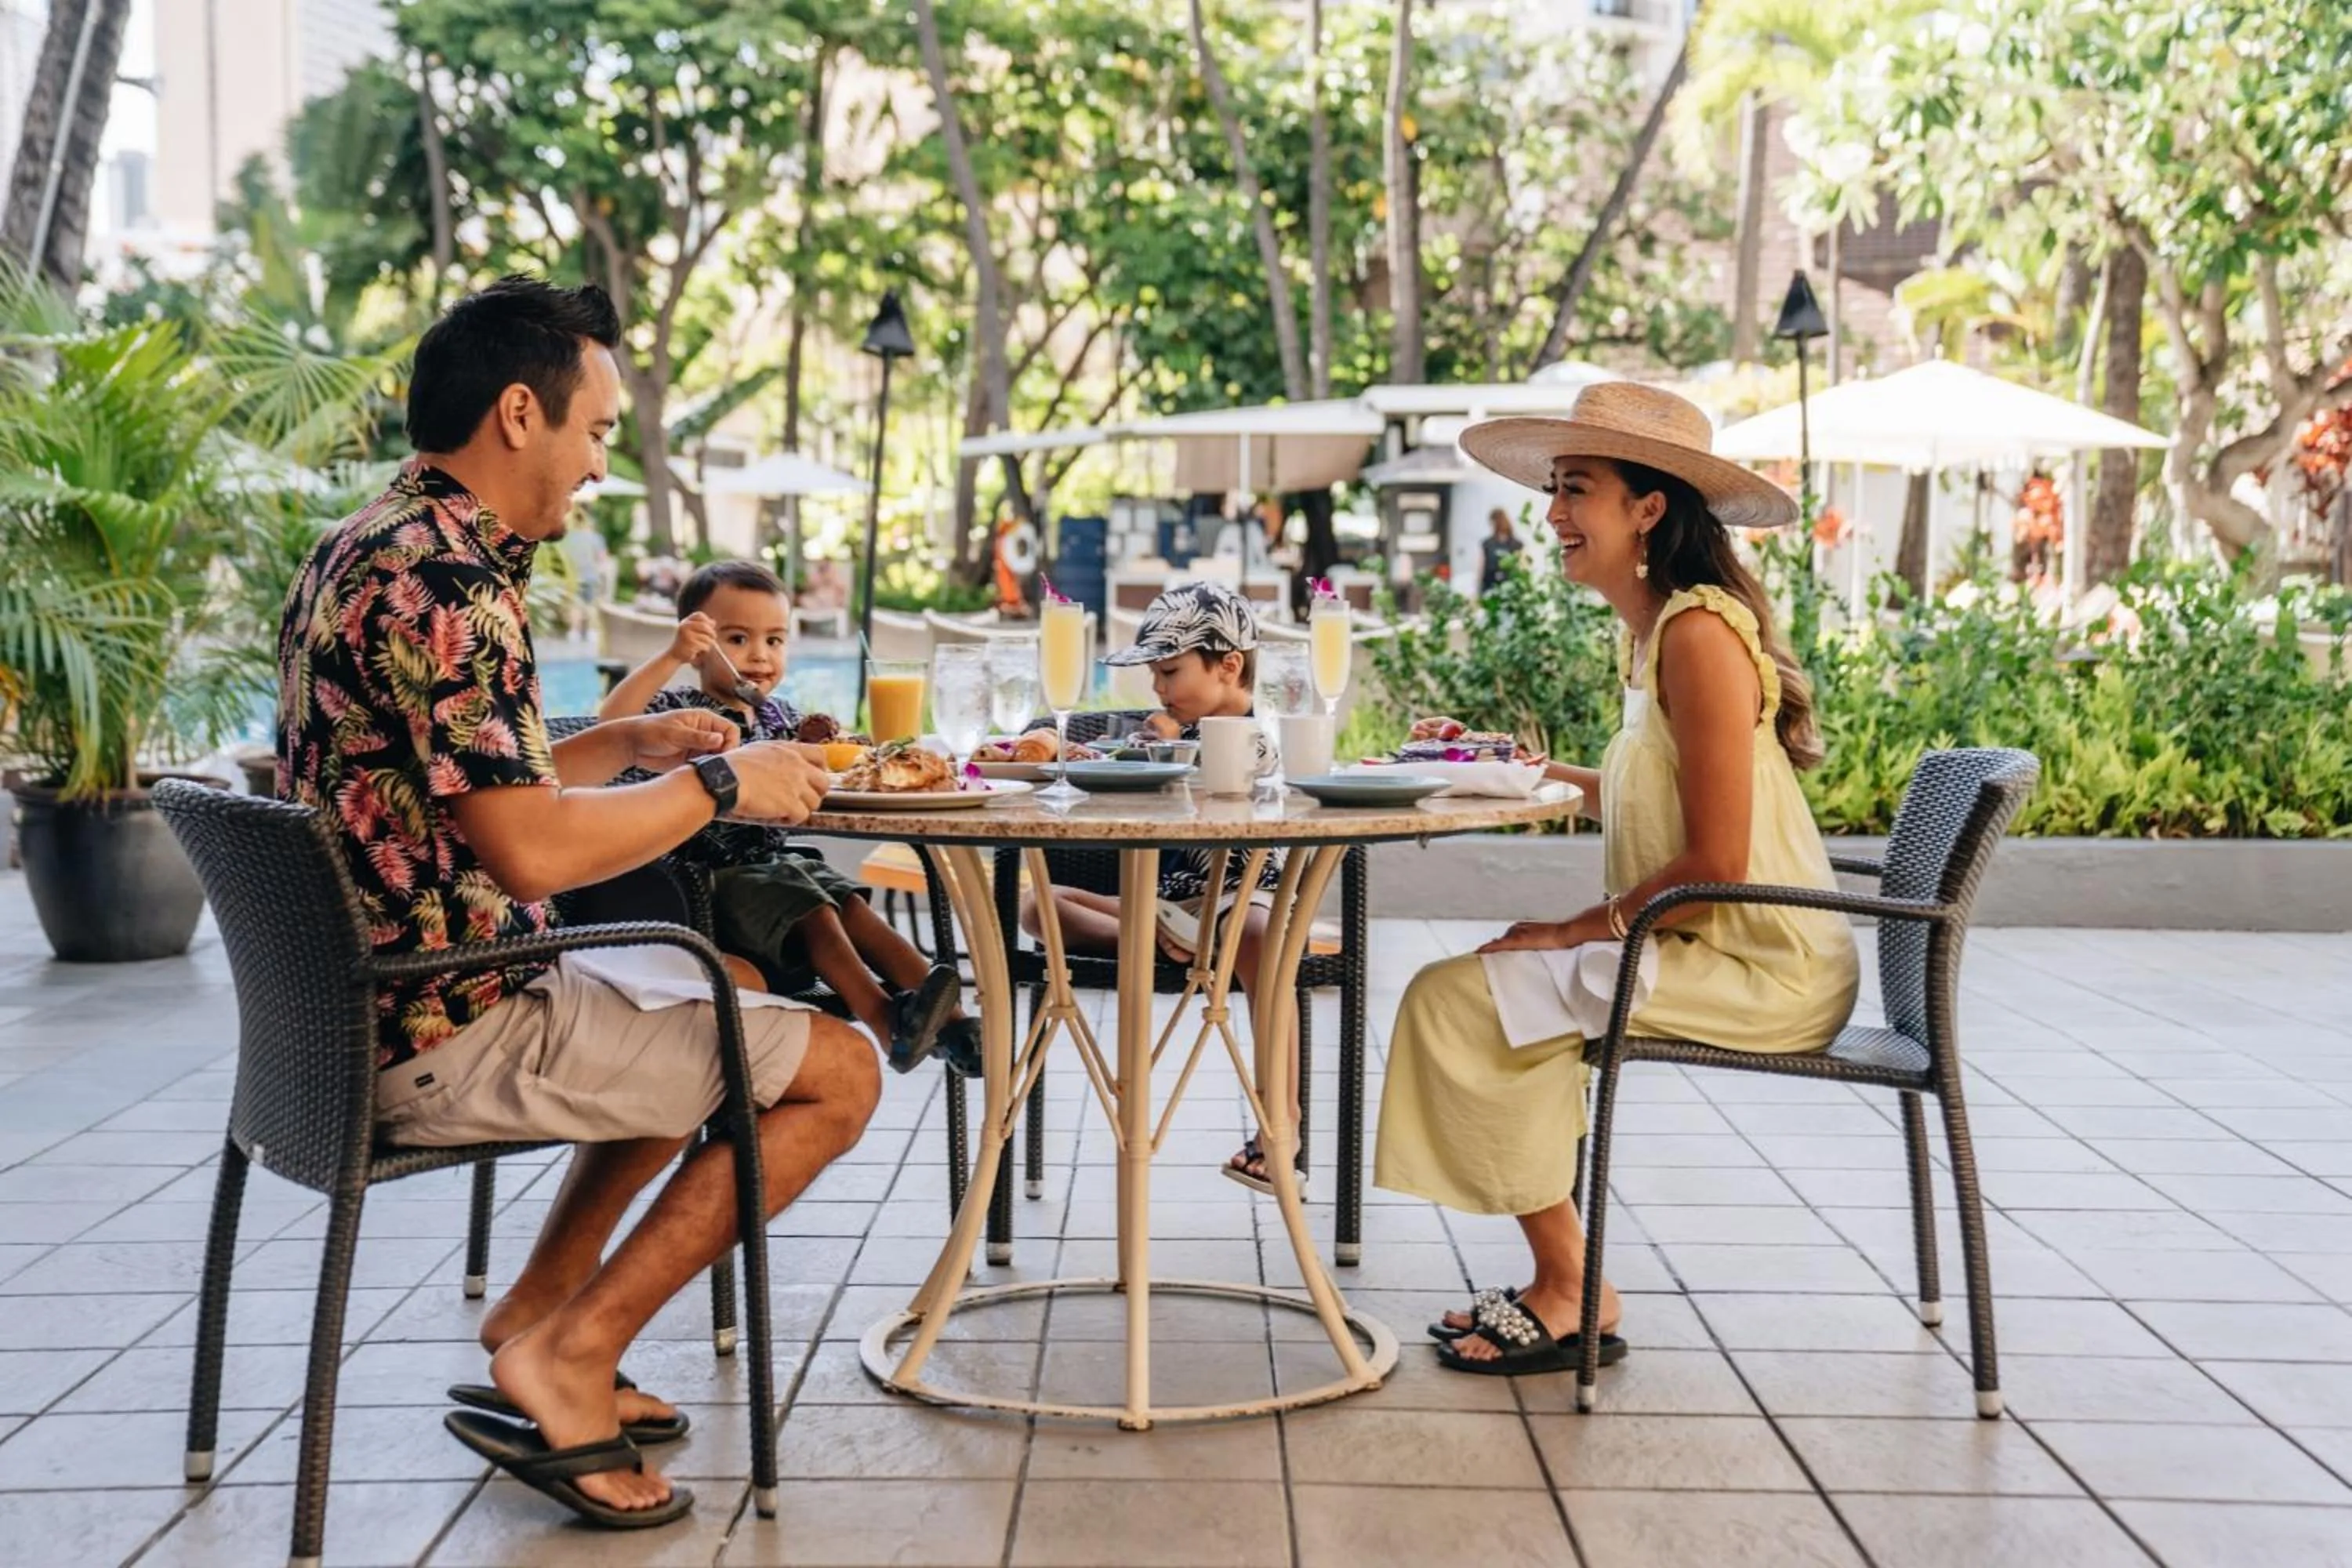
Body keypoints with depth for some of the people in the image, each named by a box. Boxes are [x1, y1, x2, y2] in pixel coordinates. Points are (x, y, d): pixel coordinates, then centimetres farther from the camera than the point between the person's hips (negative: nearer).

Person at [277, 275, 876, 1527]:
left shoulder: (363, 550, 12)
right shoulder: (443, 581, -21)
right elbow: (531, 850, -27)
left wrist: (632, 746, 12)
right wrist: (717, 784, -13)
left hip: (369, 1004, 10)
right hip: (444, 1038, -10)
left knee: (732, 991, 27)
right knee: (837, 1071, -6)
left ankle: (539, 1310, 22)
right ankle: (568, 1357, -1)